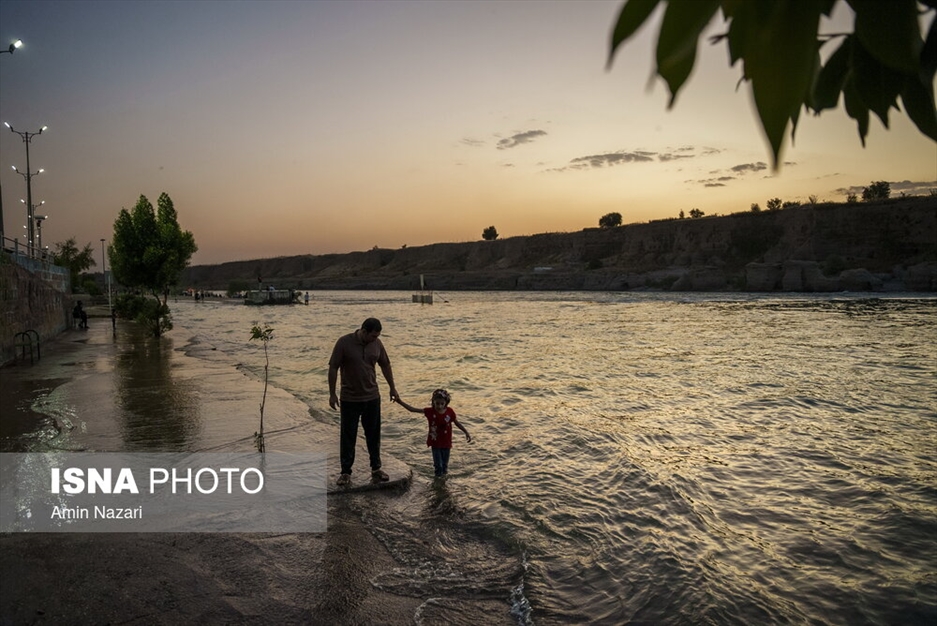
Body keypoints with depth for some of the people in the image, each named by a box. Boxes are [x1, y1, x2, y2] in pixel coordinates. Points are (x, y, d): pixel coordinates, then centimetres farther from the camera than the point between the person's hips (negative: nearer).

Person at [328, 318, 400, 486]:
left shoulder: (376, 343, -2)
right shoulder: (344, 342, -14)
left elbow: (385, 365, 11)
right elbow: (333, 368, -11)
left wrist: (392, 388, 14)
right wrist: (332, 394, -11)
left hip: (372, 397, 4)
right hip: (350, 399, -4)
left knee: (374, 435, 11)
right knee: (348, 436, 4)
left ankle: (376, 468, 24)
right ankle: (346, 472, 16)